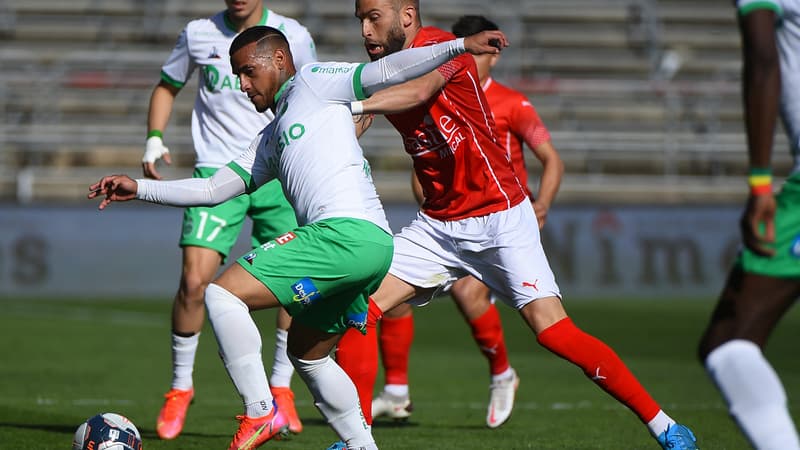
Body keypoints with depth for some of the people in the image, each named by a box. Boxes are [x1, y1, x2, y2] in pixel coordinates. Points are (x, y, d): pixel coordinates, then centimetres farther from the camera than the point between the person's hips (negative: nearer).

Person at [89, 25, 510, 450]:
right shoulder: (269, 141, 31)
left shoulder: (312, 81, 10)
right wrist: (139, 188, 22)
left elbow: (385, 71, 3)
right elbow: (212, 189, 29)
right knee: (306, 353, 25)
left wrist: (458, 46, -6)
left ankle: (260, 412, -15)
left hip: (346, 232, -10)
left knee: (222, 293, -13)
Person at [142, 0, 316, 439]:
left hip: (280, 173, 1)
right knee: (194, 278, -14)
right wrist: (154, 139, 2)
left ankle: (280, 387, 16)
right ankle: (180, 387, 6)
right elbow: (167, 85, 16)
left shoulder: (294, 37, 0)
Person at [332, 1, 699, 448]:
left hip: (499, 217, -7)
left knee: (552, 329, -15)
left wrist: (352, 106, -45)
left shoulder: (441, 47, -13)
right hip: (437, 223, 7)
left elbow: (419, 91, -34)